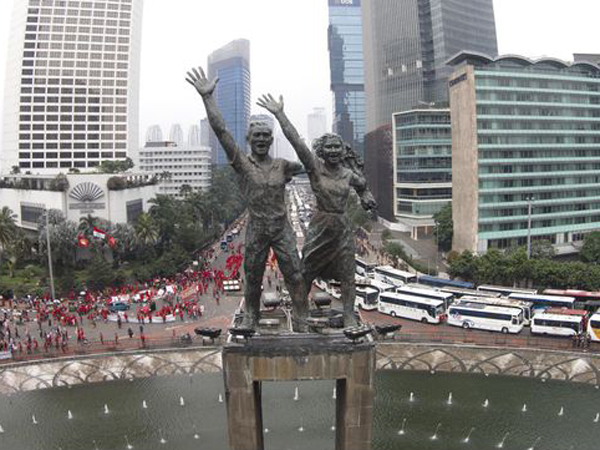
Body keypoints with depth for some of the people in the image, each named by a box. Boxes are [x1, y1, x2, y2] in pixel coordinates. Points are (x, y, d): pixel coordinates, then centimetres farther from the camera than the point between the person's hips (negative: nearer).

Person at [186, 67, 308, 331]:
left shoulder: (282, 165, 6)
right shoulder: (242, 164, -4)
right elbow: (220, 131, -15)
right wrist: (207, 97, -20)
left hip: (283, 228, 2)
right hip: (256, 230, -1)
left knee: (295, 278, 0)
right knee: (252, 280, 11)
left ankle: (301, 325, 9)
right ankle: (250, 320, 31)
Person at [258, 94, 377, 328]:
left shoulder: (349, 174, 3)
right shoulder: (315, 168, -8)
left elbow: (362, 186, 27)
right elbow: (297, 142, -19)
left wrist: (366, 197, 6)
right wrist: (280, 115, -26)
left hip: (343, 226, 3)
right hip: (320, 225, -2)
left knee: (347, 275, 4)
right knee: (307, 272, 5)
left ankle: (349, 316, 16)